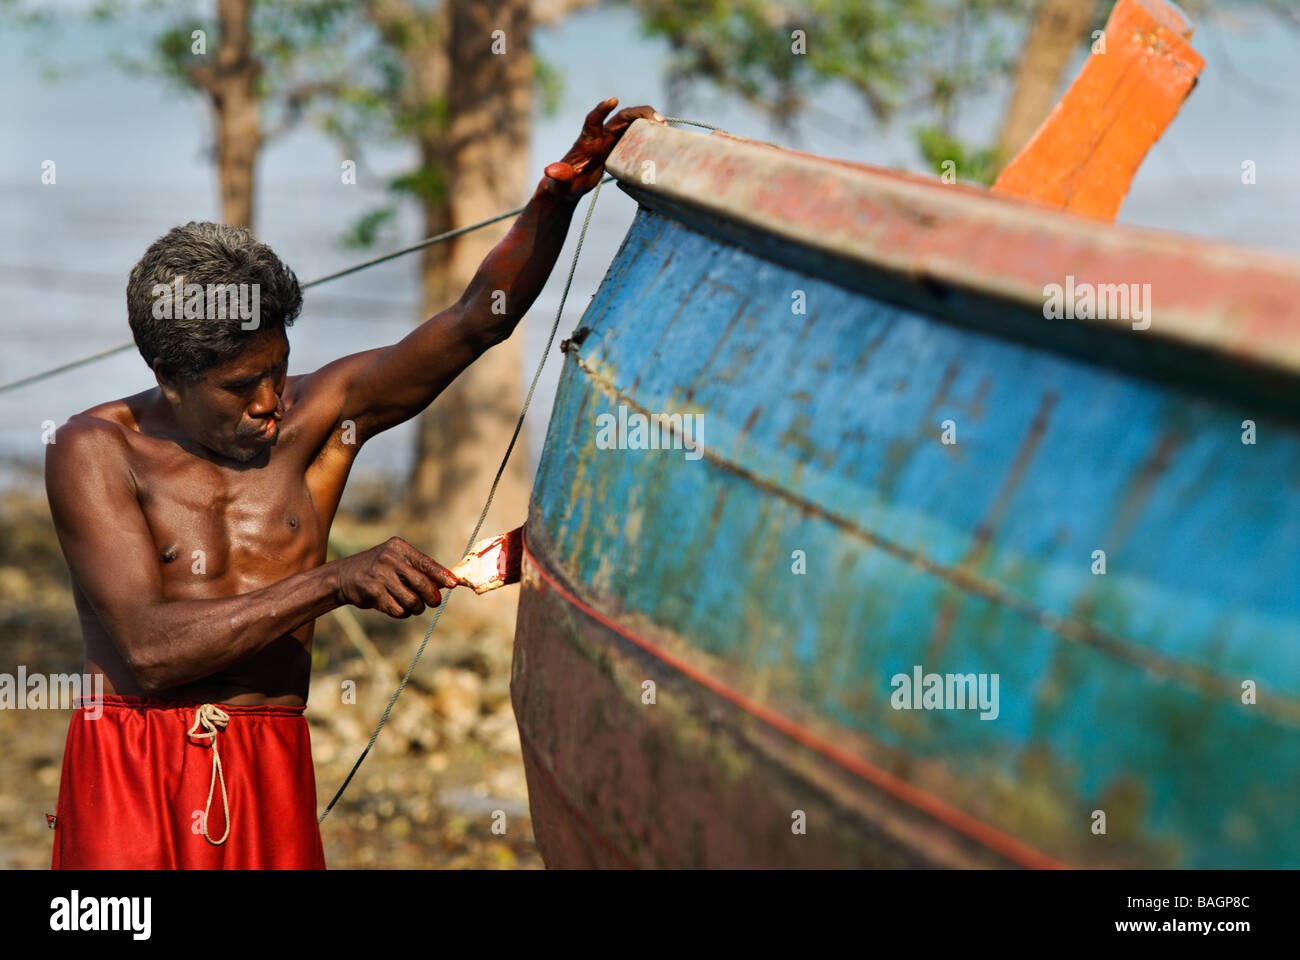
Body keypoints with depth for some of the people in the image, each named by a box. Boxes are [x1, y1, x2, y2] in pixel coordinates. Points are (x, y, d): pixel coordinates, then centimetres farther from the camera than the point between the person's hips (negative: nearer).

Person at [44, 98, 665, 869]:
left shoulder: (319, 413, 6)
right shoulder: (96, 451, -5)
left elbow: (477, 321, 0)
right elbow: (147, 647, -17)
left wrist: (562, 191, -13)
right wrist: (334, 582, -21)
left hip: (273, 773, 4)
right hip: (132, 773, -3)